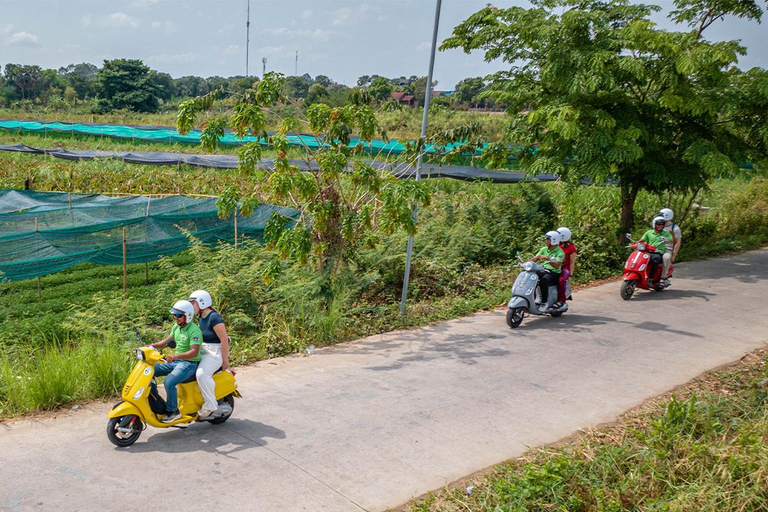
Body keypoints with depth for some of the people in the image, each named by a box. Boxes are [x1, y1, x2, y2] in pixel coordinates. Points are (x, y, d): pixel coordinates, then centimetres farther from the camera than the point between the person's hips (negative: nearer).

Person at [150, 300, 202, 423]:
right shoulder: (176, 327, 9)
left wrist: (175, 356, -41)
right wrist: (151, 346, -4)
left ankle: (173, 411, -10)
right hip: (175, 361, 9)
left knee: (169, 383, -28)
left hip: (189, 363, -9)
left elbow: (194, 352, -30)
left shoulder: (194, 331, -19)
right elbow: (167, 341, 13)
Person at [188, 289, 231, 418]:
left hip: (215, 352, -10)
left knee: (202, 374, -29)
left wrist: (225, 360, -18)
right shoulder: (200, 317, 9)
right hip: (203, 350, 10)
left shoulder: (214, 318, -18)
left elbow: (224, 340, -19)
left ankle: (210, 406, -18)